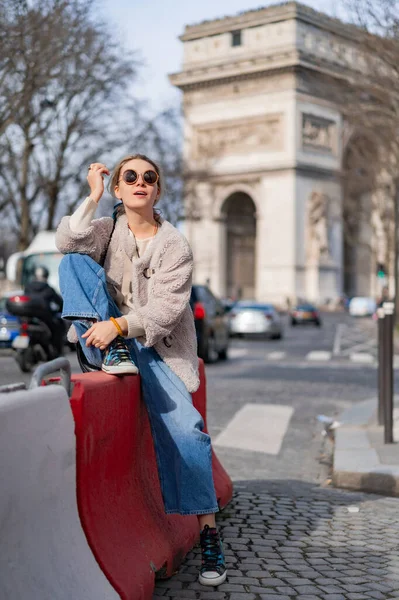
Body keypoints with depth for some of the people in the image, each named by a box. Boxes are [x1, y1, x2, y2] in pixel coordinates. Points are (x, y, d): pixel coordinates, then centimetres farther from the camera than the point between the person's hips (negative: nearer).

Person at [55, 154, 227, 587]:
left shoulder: (175, 246, -5)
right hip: (109, 336, 3)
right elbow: (66, 242, -15)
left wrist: (119, 324, -27)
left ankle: (207, 528, -11)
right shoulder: (110, 228, 5)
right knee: (74, 262, -16)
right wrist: (92, 198, -18)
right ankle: (112, 355, -22)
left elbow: (166, 308, -15)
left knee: (185, 427, -23)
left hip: (155, 347, -3)